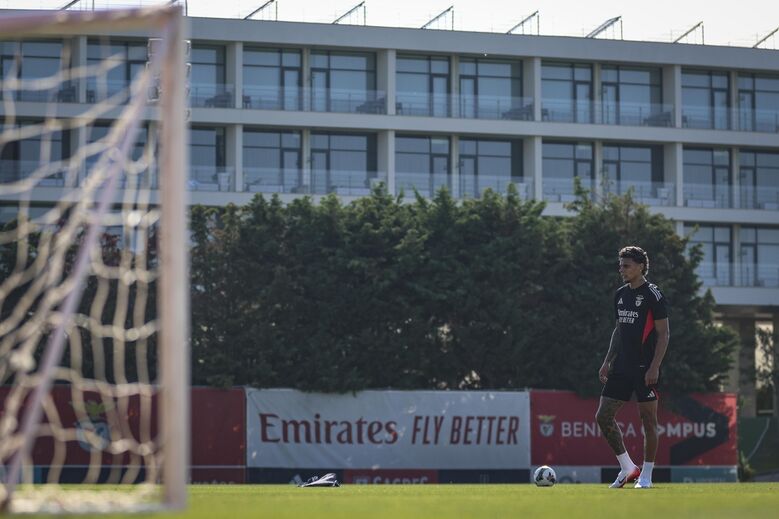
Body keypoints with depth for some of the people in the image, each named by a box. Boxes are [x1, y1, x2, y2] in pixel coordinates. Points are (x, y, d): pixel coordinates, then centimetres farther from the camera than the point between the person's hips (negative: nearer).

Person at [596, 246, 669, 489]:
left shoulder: (652, 295, -8)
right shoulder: (620, 294, 13)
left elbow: (663, 334, -10)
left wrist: (654, 367, -17)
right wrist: (607, 362, 14)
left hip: (645, 369, -7)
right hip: (621, 367, 7)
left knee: (648, 419, -1)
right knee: (603, 416, 1)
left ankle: (646, 475, 8)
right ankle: (627, 469, 11)